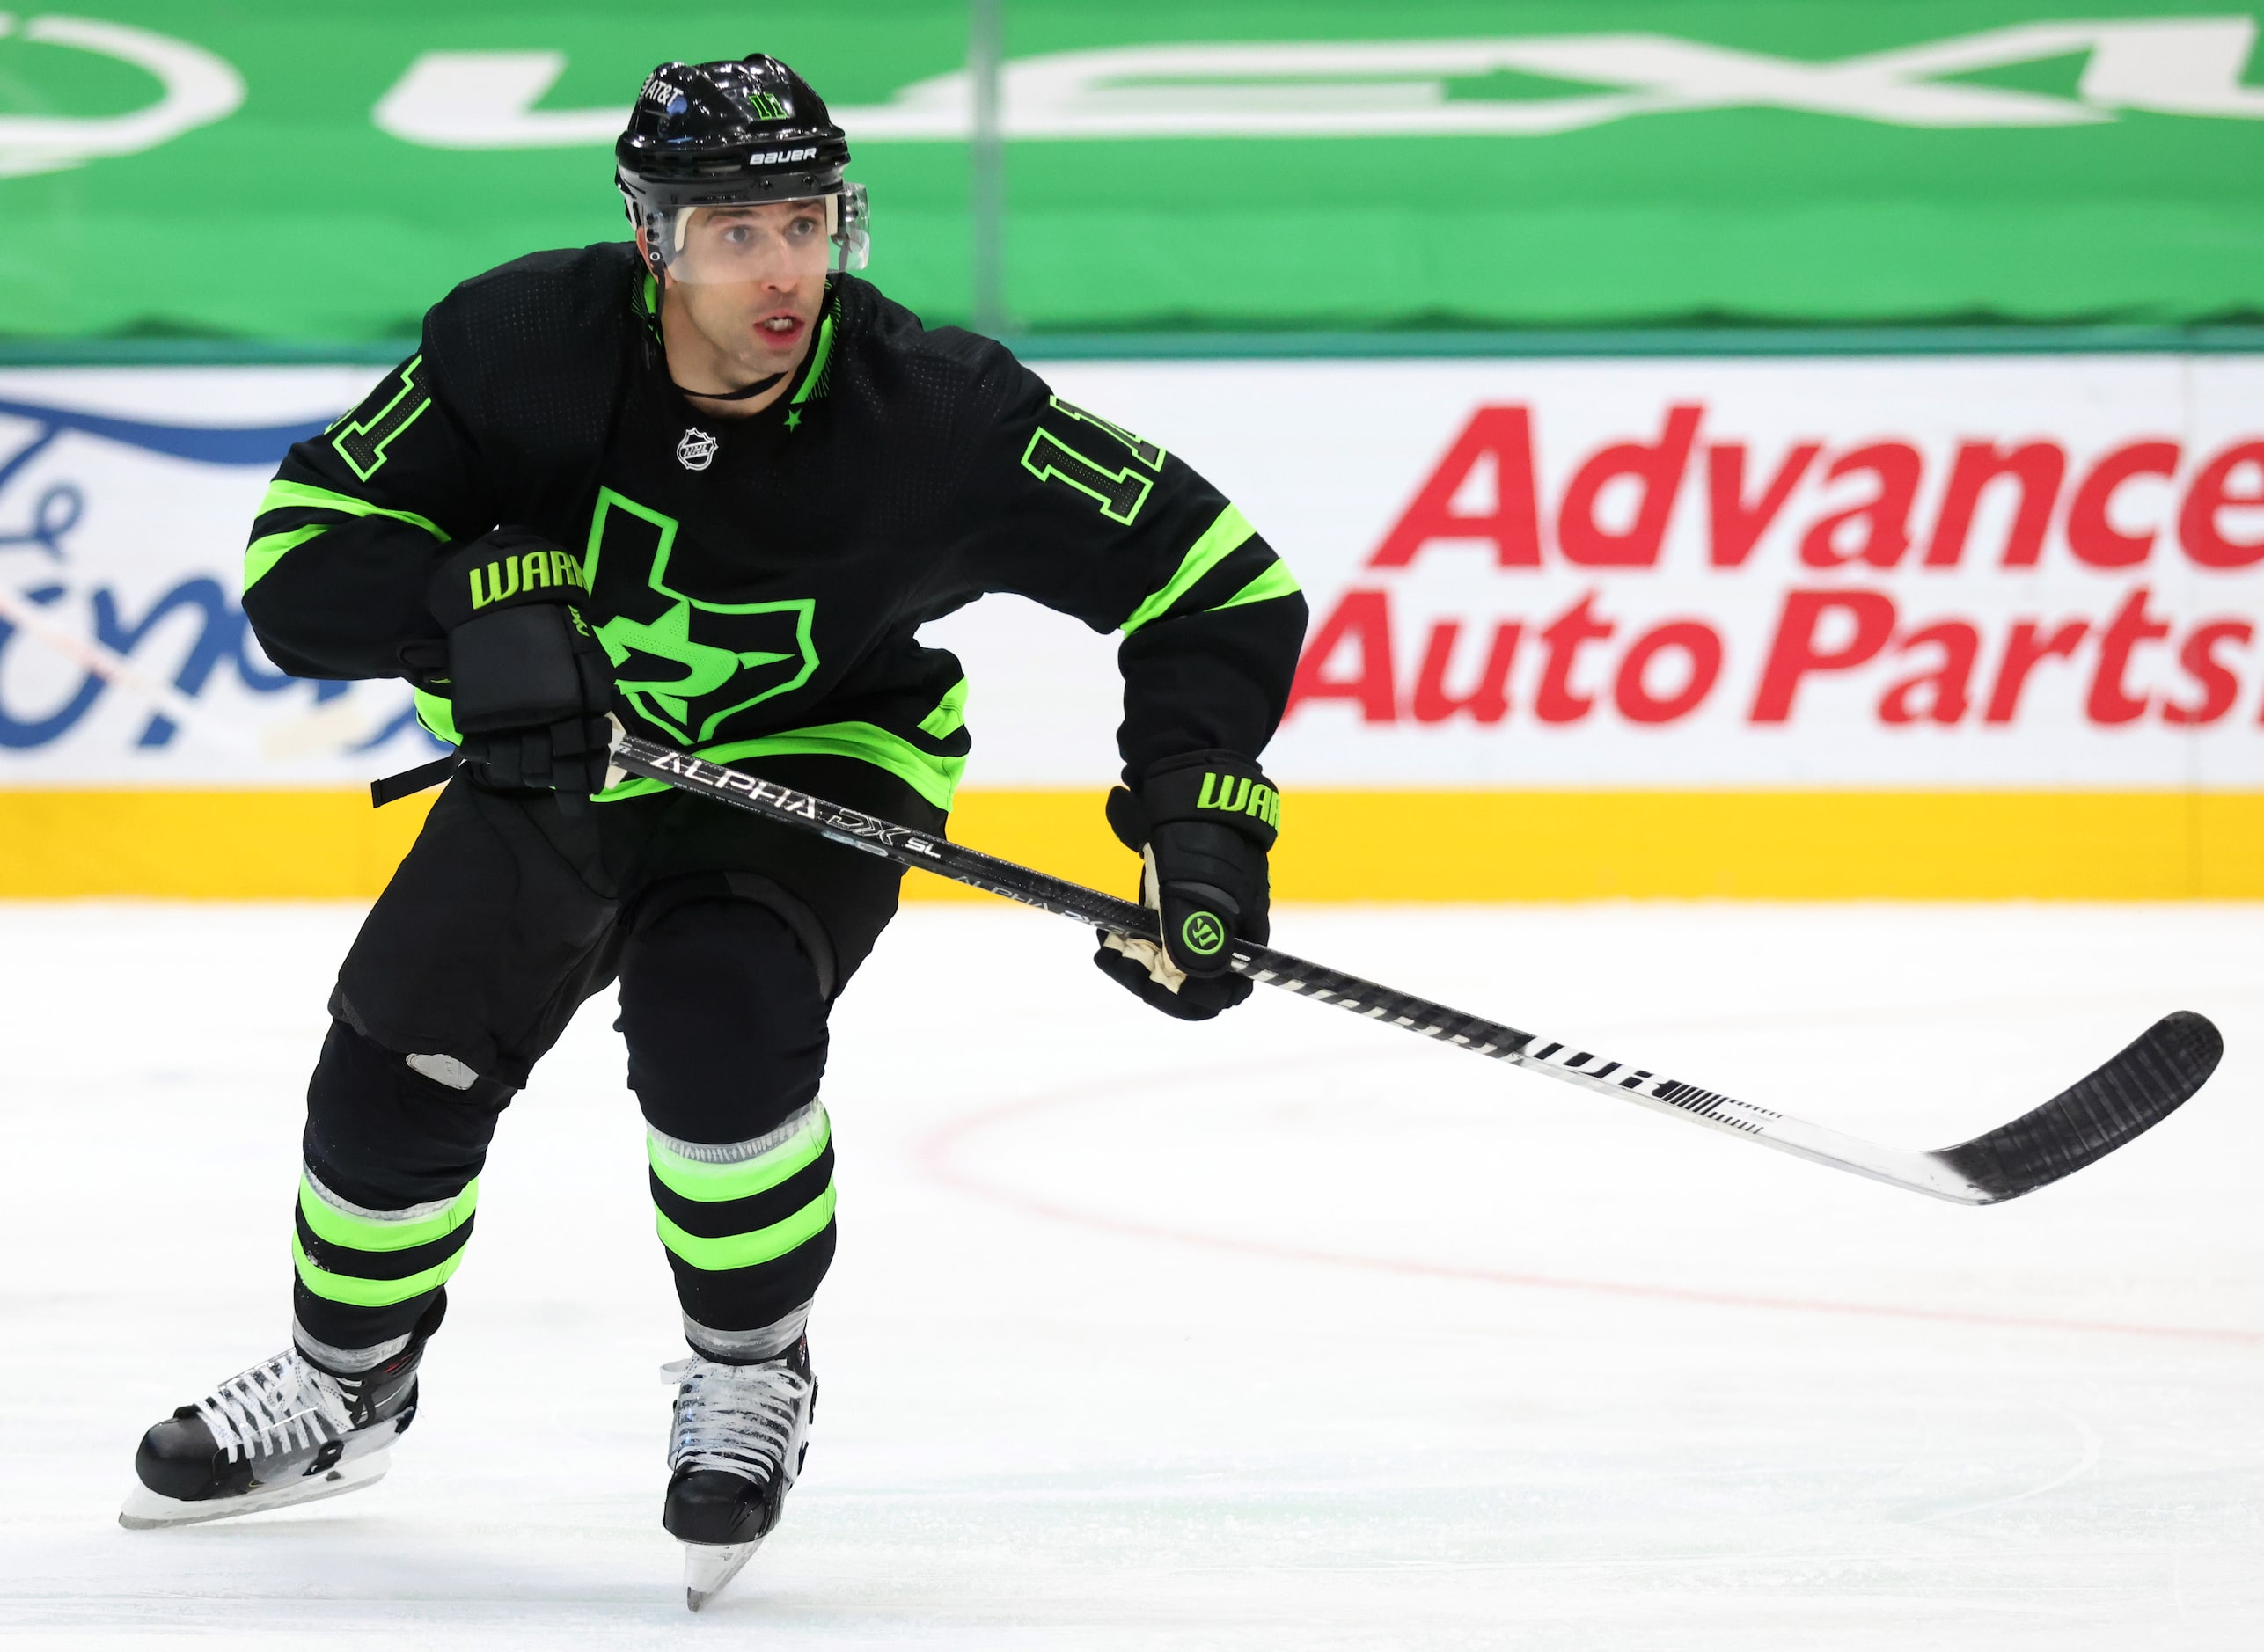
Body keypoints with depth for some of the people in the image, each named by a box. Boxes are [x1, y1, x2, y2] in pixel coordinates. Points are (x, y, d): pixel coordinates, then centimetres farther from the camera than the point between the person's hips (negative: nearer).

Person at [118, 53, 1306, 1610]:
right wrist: (487, 591, -40)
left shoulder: (934, 411, -30)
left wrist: (1201, 824, -32)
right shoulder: (529, 344, -27)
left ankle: (754, 1379, -2)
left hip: (811, 759, -3)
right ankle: (344, 1388, 36)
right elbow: (302, 556, -22)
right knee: (400, 1062, 5)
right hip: (558, 753, 3)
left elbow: (1218, 578, -24)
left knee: (714, 1026, -29)